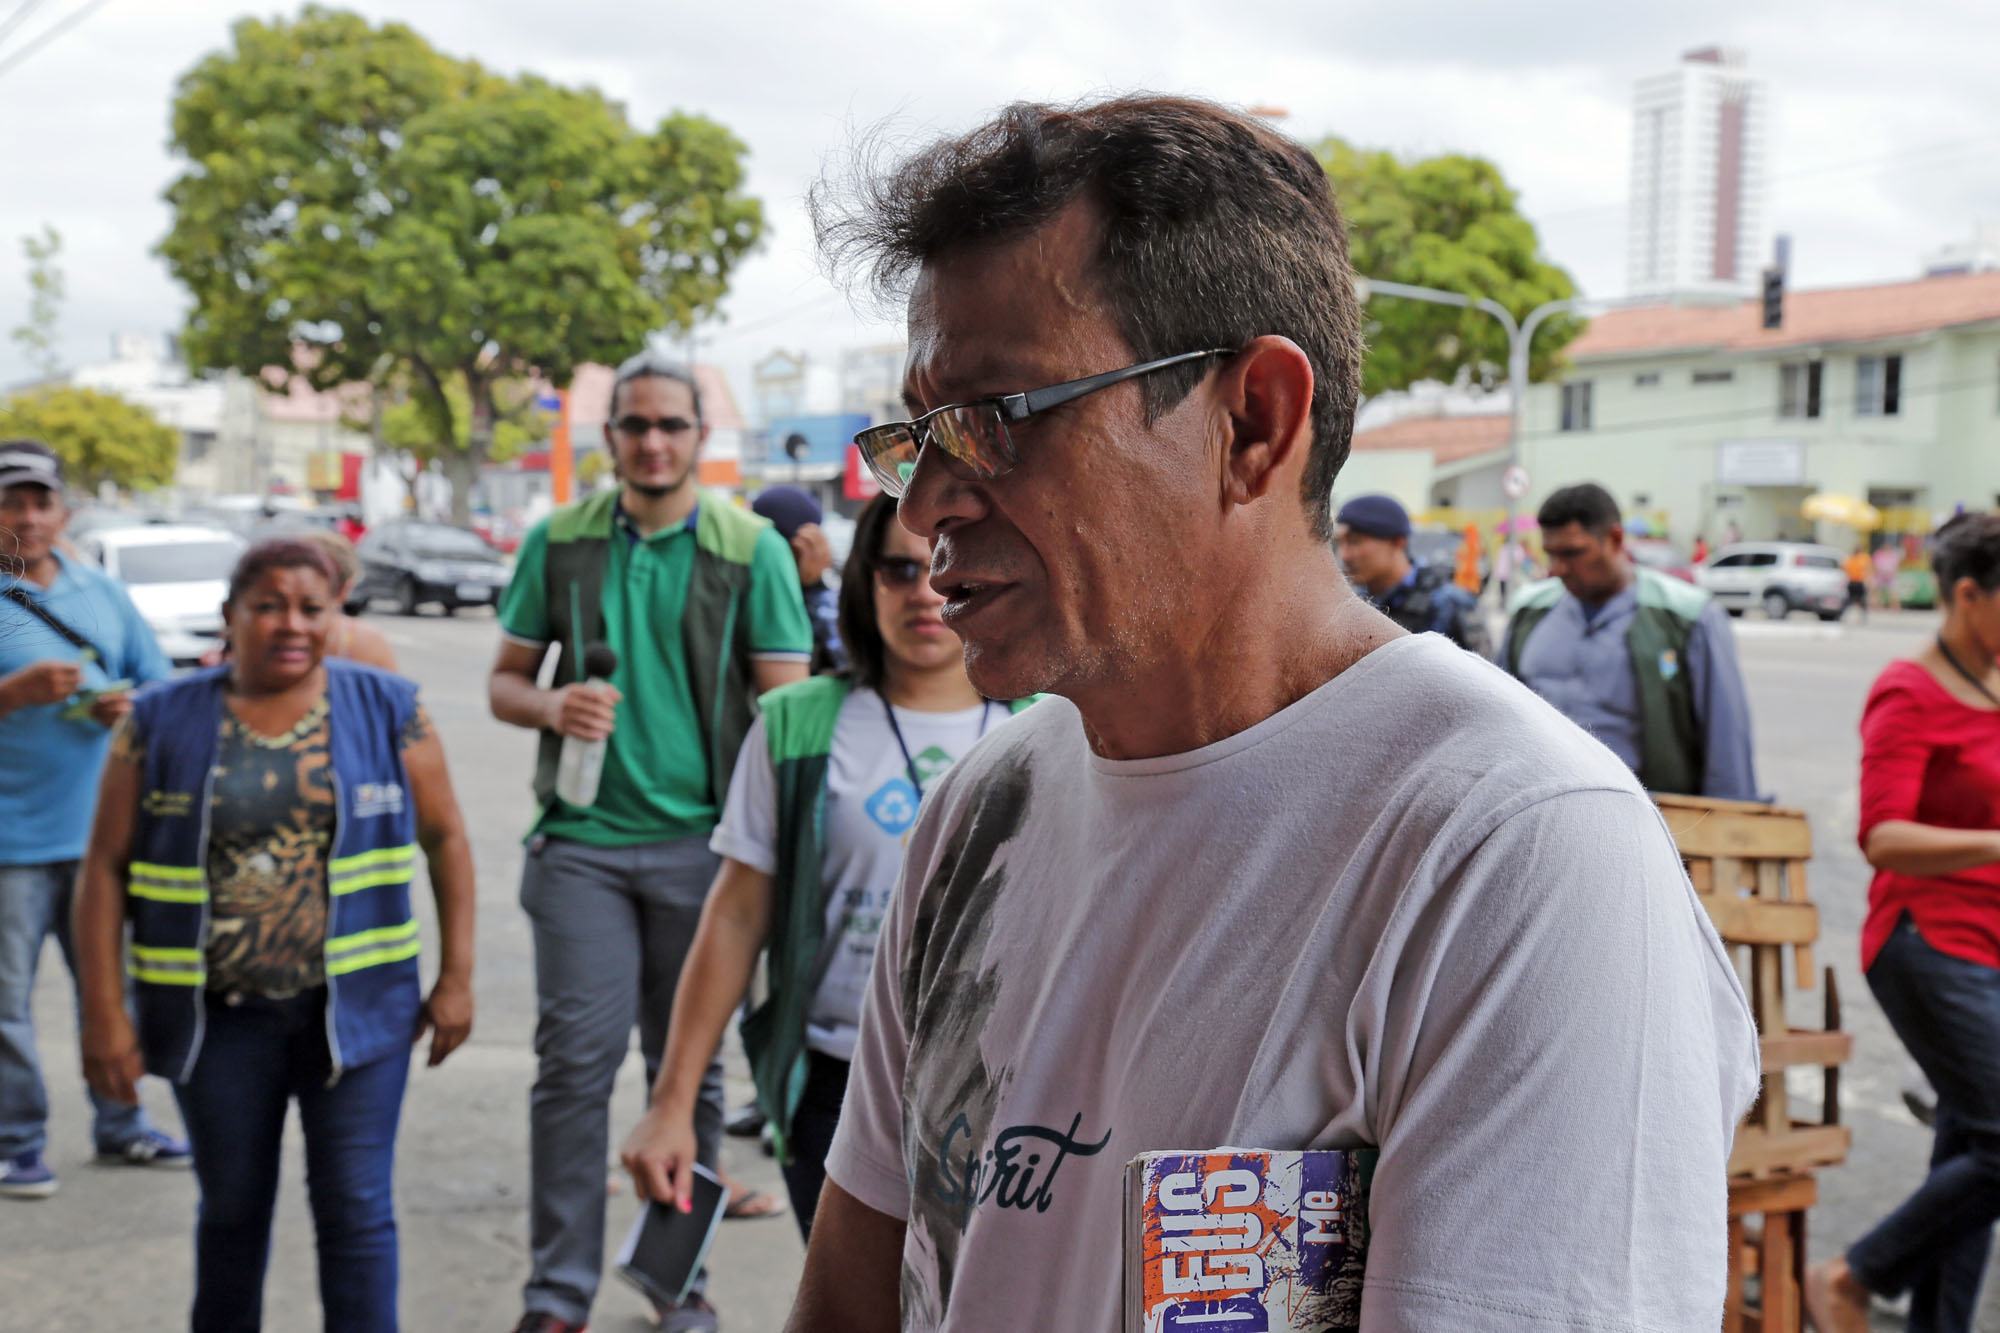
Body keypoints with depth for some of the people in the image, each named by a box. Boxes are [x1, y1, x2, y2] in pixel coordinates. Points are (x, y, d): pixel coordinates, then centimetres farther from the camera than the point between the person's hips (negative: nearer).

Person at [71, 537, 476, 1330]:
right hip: (217, 1016, 1)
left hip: (356, 1004, -1)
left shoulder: (387, 709, 1)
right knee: (232, 1210, 13)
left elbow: (446, 839, 5)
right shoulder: (163, 723, 1)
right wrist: (105, 1013, -5)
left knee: (355, 1208, -1)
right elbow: (106, 868, 0)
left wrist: (455, 977, 0)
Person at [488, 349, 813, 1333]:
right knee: (575, 1056, -3)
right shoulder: (558, 541, 6)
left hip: (702, 843, 0)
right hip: (582, 838, 1)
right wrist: (552, 707, -11)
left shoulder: (752, 549, 1)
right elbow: (505, 680, 13)